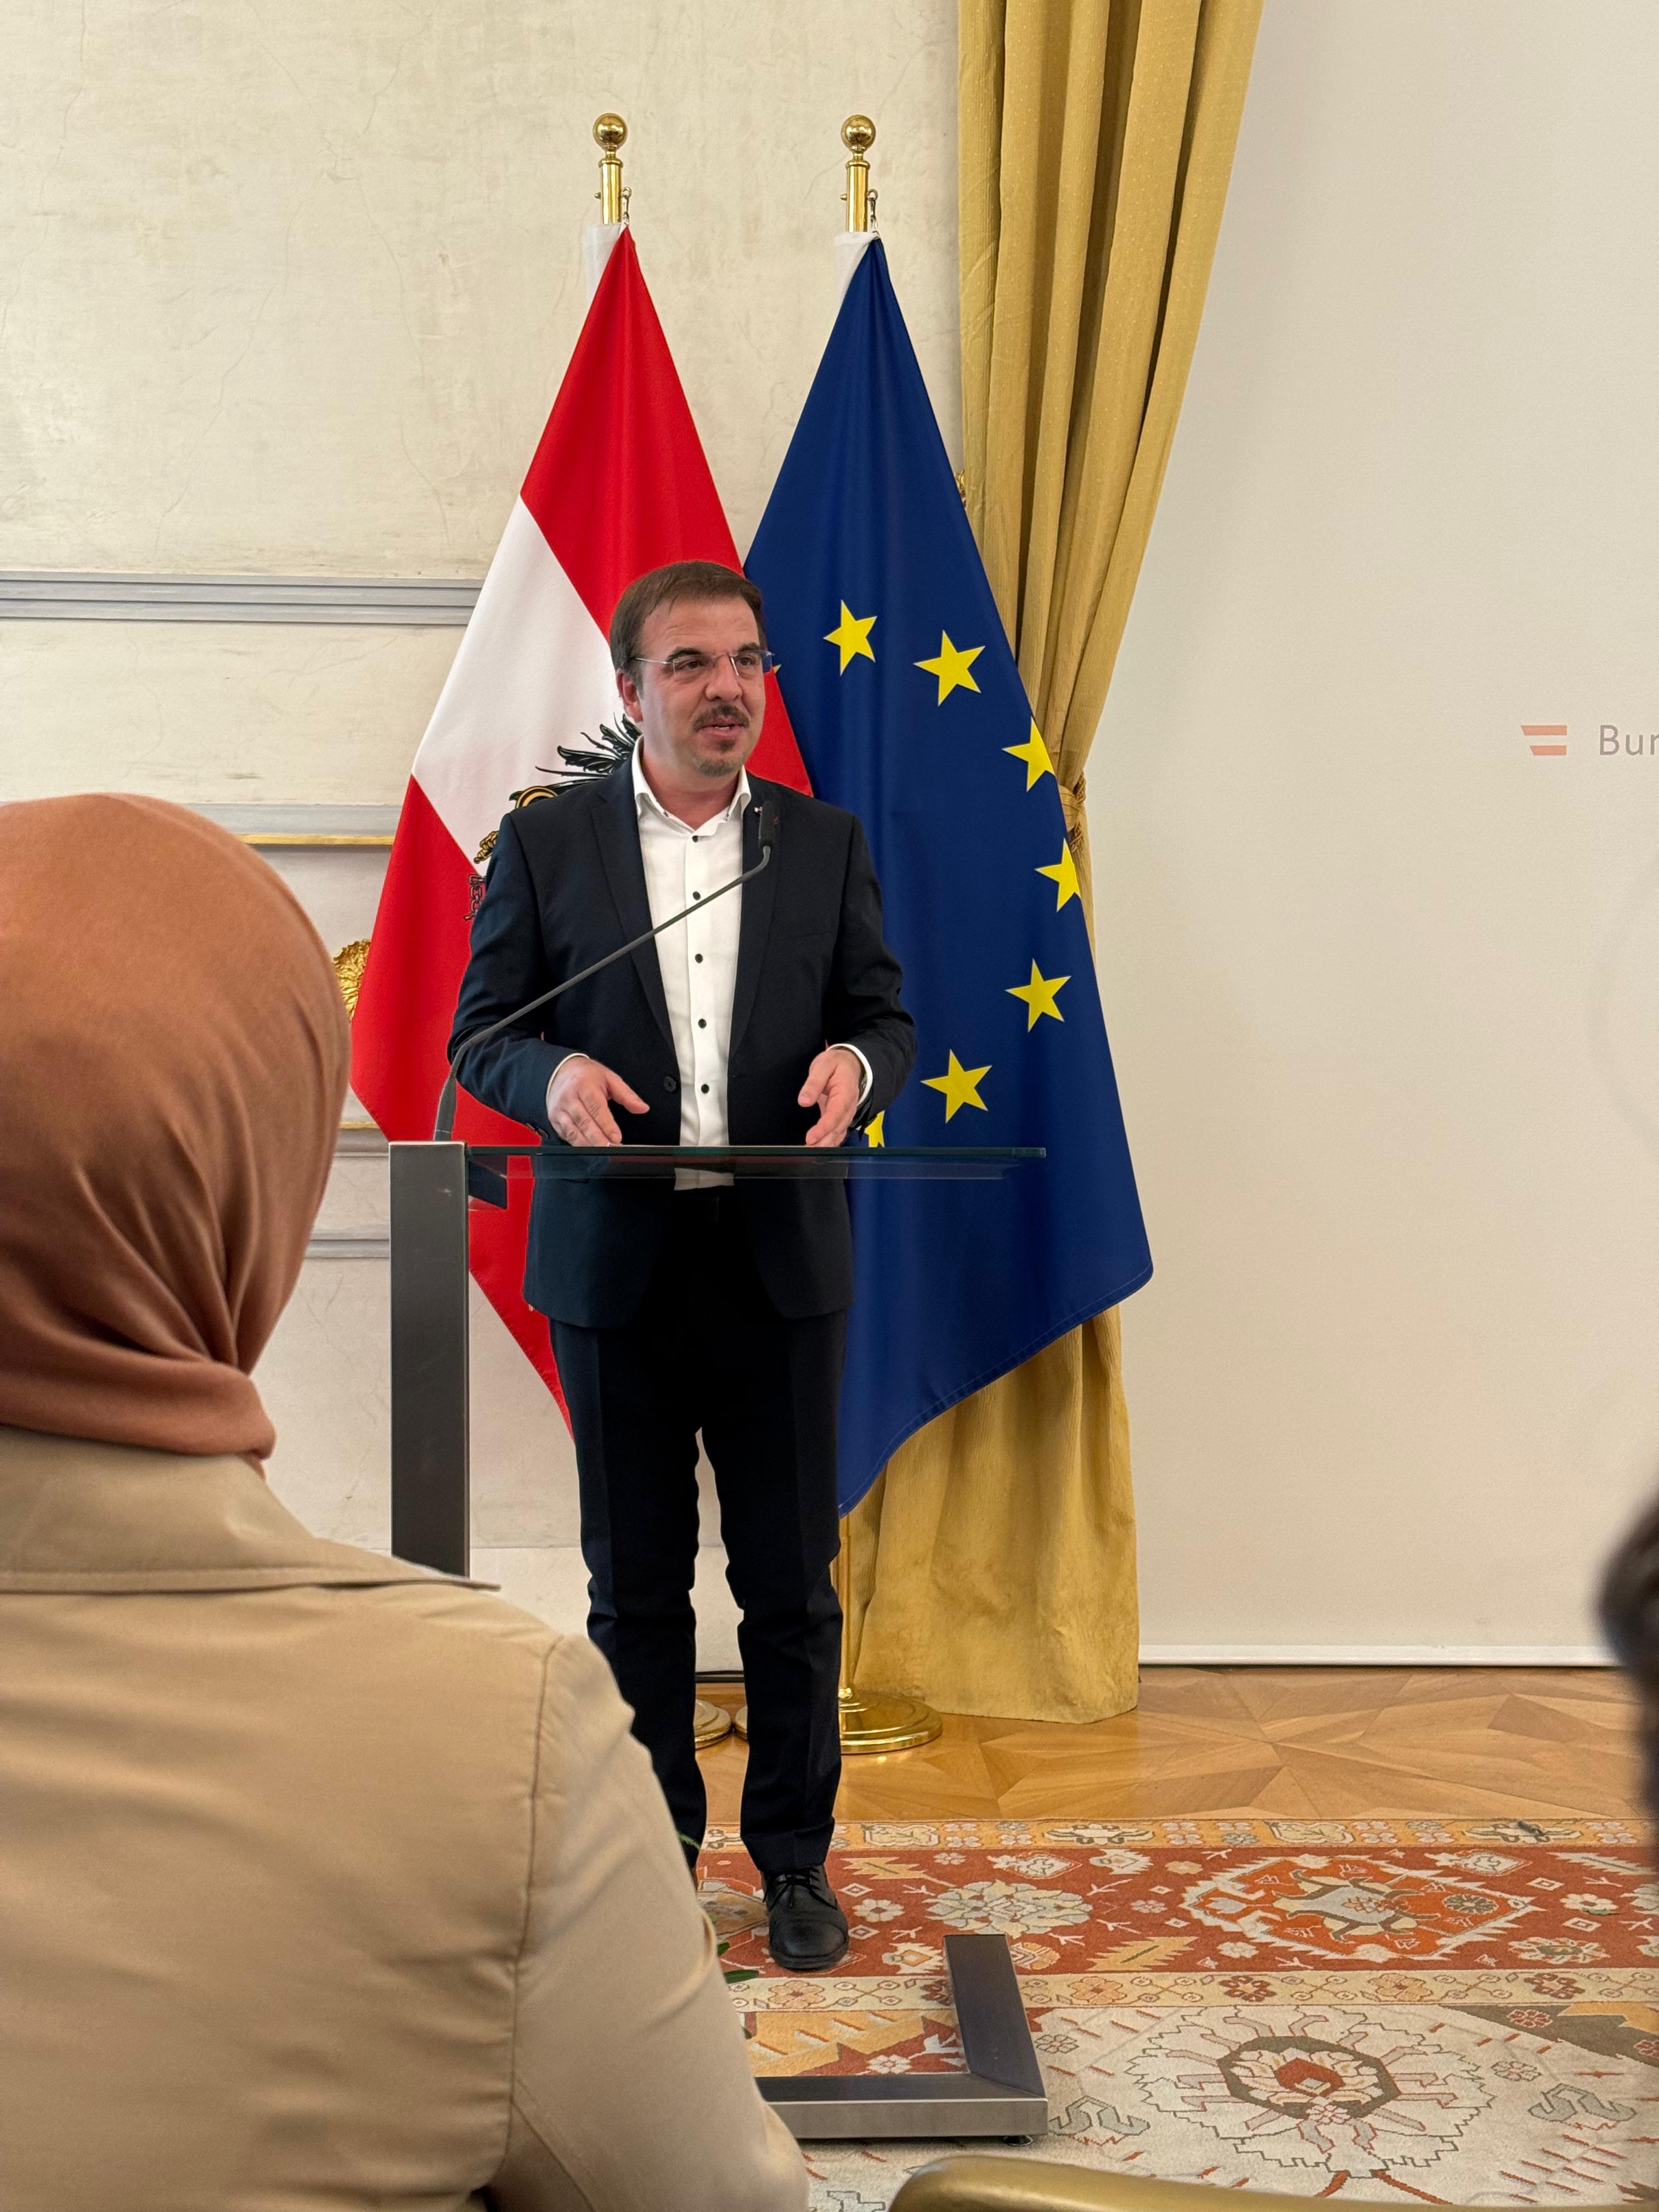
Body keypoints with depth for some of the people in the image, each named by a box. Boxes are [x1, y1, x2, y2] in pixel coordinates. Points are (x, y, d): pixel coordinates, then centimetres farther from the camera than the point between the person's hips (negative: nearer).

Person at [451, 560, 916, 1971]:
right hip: (617, 1262, -1)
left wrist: (854, 1062, -14)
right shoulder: (546, 842, 2)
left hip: (783, 1262, 1)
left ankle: (795, 1856, 24)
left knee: (793, 1581, 8)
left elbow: (888, 1018, 9)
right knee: (636, 1583, 11)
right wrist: (555, 1075, -19)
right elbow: (481, 1033, 2)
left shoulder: (825, 842, 7)